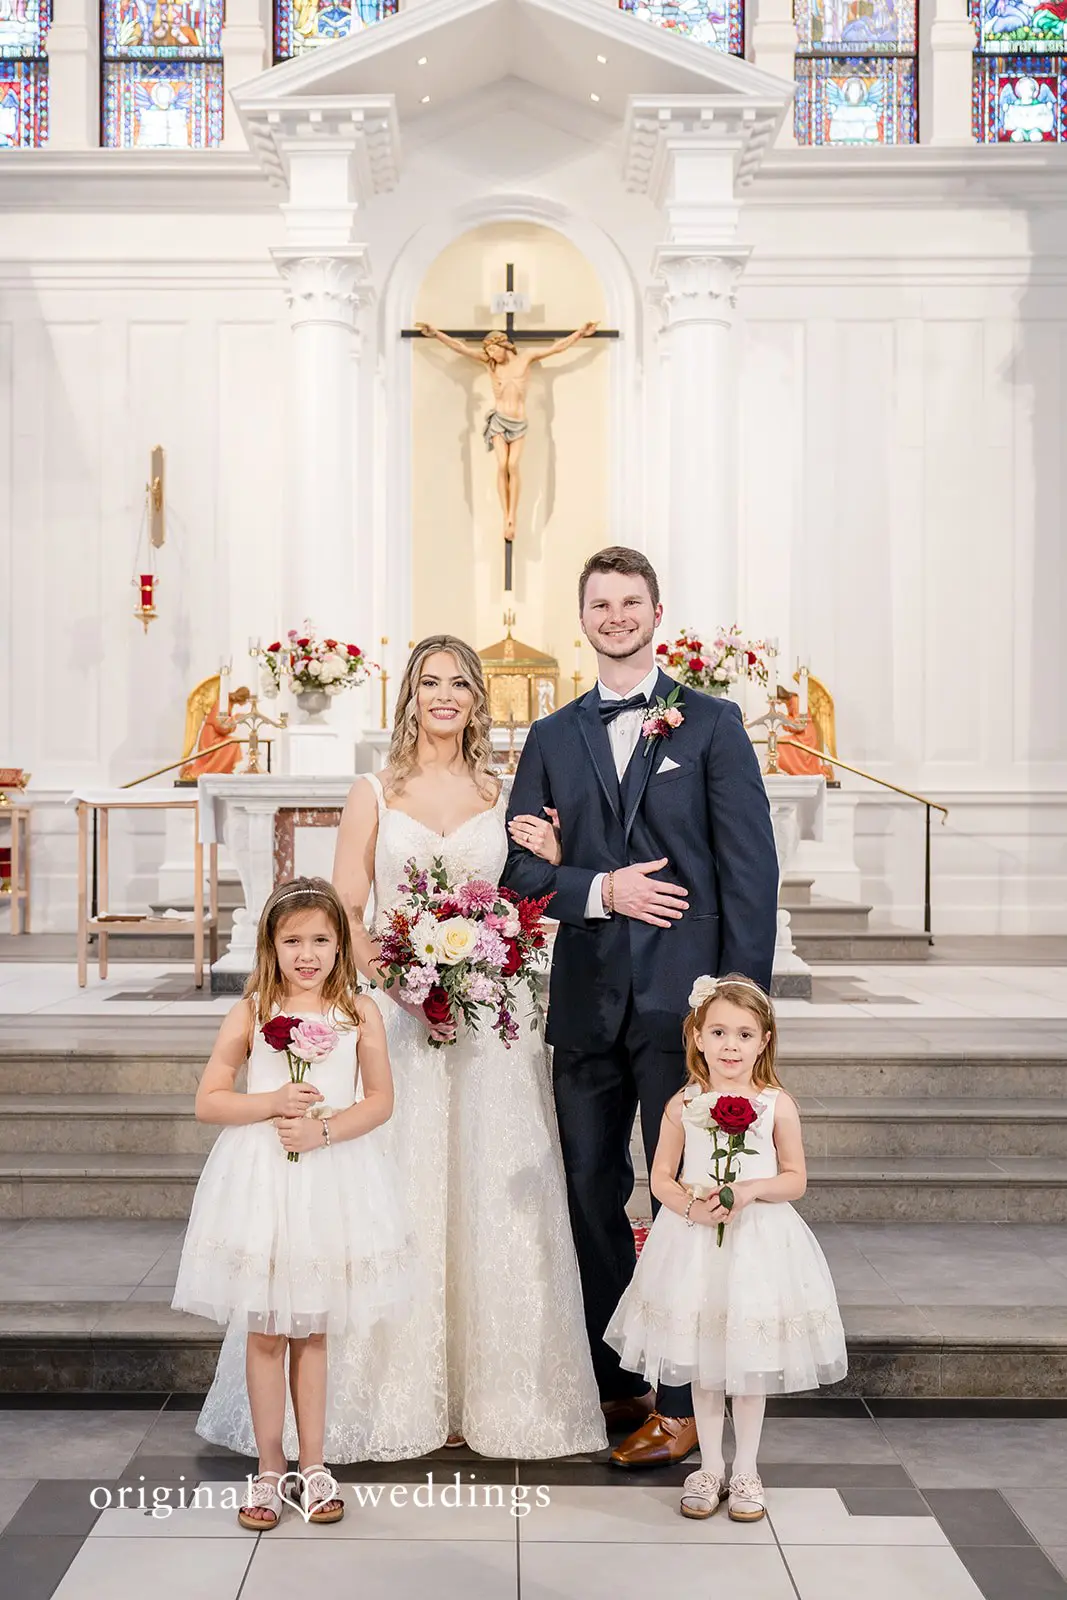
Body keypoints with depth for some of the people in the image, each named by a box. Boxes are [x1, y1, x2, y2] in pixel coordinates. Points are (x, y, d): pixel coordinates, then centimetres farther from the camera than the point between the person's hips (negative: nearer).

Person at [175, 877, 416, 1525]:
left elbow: (381, 1100, -2)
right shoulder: (251, 1012, -2)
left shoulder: (358, 1012, -1)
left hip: (333, 1176, 0)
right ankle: (270, 1466, 20)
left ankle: (313, 1462, 25)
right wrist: (273, 1103, -15)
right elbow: (209, 1100, -1)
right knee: (265, 1330, 6)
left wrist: (323, 1130, -16)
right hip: (261, 1175, 0)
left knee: (313, 1329, 12)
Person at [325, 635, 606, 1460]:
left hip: (492, 1021, 1)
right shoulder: (376, 794, 7)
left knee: (491, 1201, 1)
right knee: (404, 1199, -2)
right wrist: (398, 981, -14)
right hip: (398, 1018, -1)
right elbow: (344, 913, 2)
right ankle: (407, 1396, 9)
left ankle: (495, 1391, 12)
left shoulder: (504, 794, 11)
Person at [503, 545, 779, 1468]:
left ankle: (680, 1404, 12)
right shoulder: (552, 738, 13)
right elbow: (522, 866, 8)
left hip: (683, 1001, -4)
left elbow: (751, 869, -4)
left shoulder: (713, 725, 2)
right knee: (592, 1194, 11)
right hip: (588, 1002, 4)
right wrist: (601, 889, -11)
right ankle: (614, 1382, 26)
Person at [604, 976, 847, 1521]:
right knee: (703, 1362, 11)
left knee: (751, 1360, 8)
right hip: (696, 1241, 1)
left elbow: (795, 1180, -2)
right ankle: (710, 1467, 27)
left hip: (759, 1241, -1)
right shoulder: (683, 1105, -2)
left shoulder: (777, 1105, -5)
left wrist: (750, 1190, -19)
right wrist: (691, 1206, -18)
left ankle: (745, 1471, 24)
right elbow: (660, 1178, 0)